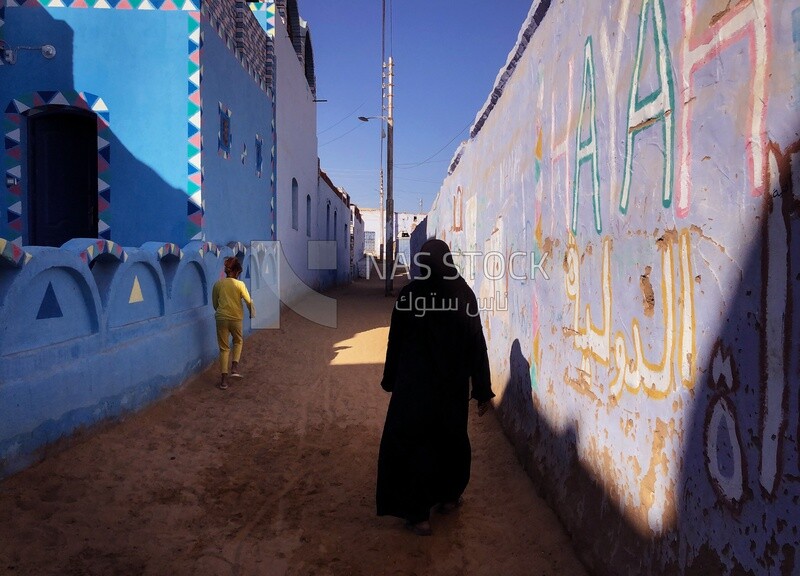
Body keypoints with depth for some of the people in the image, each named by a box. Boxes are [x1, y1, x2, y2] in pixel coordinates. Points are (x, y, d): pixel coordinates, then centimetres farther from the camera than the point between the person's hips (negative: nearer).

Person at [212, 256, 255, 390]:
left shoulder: (218, 284, 1)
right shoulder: (239, 284, -8)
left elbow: (215, 303, 10)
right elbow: (249, 301, -6)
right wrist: (252, 314, 12)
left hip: (221, 318, 2)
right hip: (236, 318, -2)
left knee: (224, 348, 8)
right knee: (238, 341, 26)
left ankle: (224, 380, 4)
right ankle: (235, 367, 8)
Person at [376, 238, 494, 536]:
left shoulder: (408, 295, -11)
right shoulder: (464, 295, -7)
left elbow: (395, 342, -4)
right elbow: (477, 344, -5)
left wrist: (390, 380, 9)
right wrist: (483, 390, 1)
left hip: (415, 384, -2)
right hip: (453, 384, 3)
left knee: (411, 443, 8)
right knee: (451, 438, 21)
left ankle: (419, 514, 9)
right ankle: (448, 497, 37)